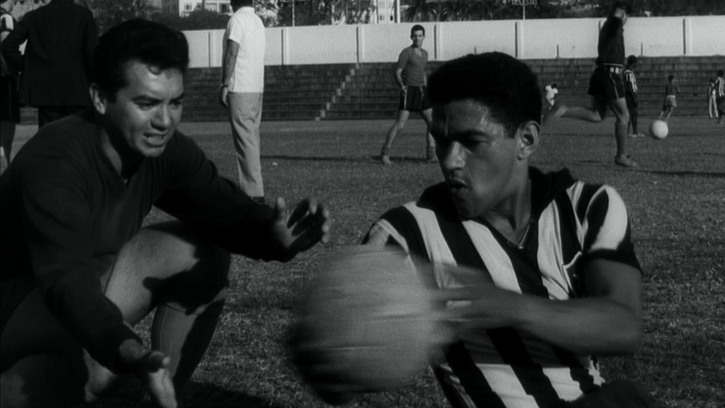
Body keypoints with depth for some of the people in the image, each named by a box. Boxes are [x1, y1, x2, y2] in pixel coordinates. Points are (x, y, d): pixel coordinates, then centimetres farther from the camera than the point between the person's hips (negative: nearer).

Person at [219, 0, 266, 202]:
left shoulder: (237, 19, -9)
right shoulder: (258, 21, 15)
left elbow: (232, 54, -16)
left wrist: (225, 85, -14)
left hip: (240, 89, -8)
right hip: (257, 88, 8)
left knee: (245, 140, -9)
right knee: (251, 140, 11)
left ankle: (254, 192, -13)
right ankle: (254, 191, 12)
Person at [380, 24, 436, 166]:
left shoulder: (424, 53, 17)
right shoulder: (406, 52, -5)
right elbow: (397, 73, -7)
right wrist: (402, 86, -24)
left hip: (421, 91, 7)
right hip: (409, 91, -7)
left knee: (432, 122, 0)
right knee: (400, 124, -11)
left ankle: (431, 154, 8)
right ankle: (385, 153, -4)